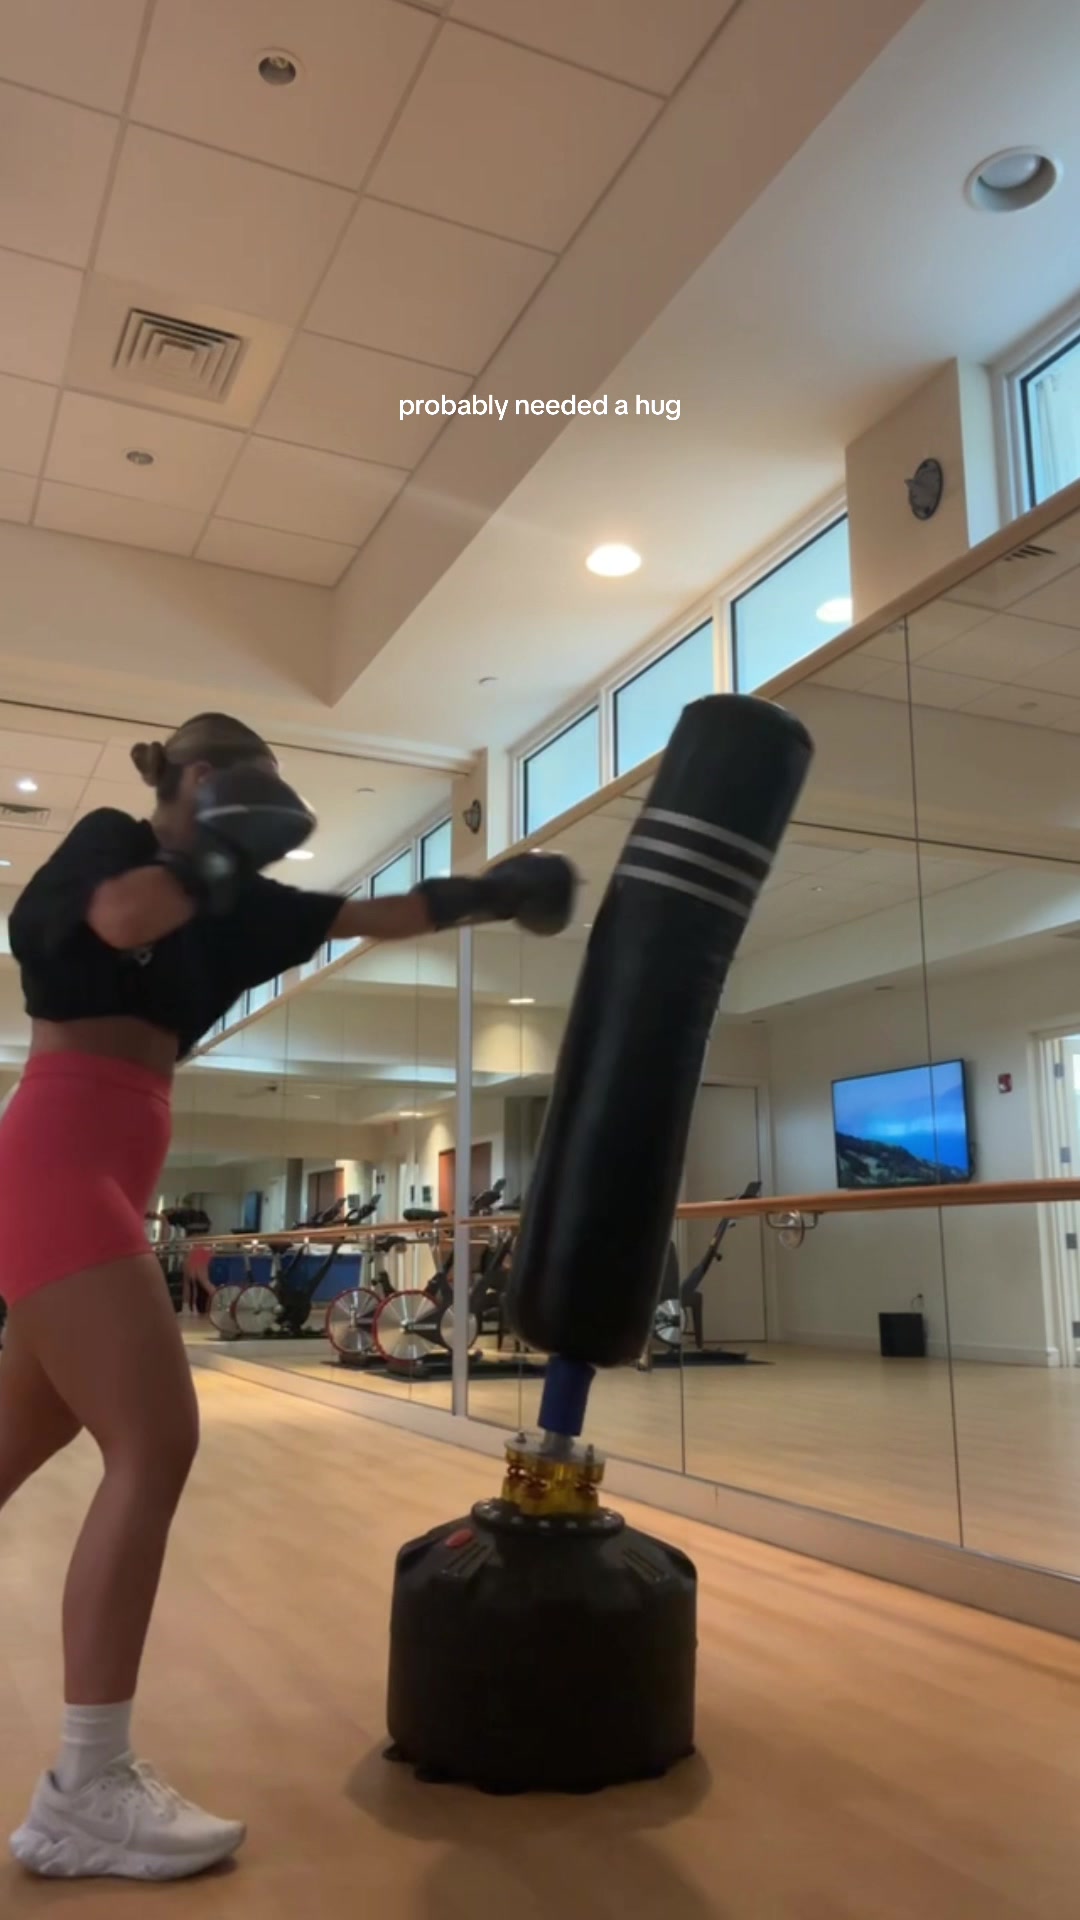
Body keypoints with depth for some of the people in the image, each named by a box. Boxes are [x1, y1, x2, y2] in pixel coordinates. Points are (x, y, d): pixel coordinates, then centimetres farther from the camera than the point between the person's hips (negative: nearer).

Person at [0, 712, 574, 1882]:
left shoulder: (231, 900, 19)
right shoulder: (112, 842, 0)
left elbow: (373, 919, 20)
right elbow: (123, 921, -22)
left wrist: (490, 895, 14)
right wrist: (221, 851, -8)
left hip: (105, 1176, 9)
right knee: (155, 1442, -14)